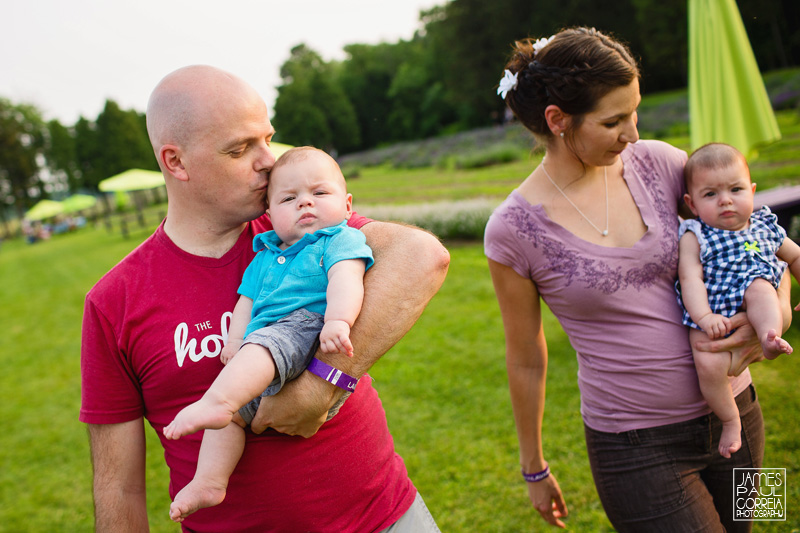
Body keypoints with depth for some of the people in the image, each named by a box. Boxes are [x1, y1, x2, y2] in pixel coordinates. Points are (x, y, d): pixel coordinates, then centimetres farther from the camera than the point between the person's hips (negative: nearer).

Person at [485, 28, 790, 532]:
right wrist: (534, 469, 8)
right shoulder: (513, 230, -14)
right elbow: (526, 361, -3)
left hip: (733, 410, 5)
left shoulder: (656, 162, -5)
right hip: (636, 448, -4)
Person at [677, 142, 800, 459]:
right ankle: (730, 420, -3)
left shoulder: (764, 227, 11)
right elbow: (690, 279, -13)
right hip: (710, 318, -2)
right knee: (709, 365, -23)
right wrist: (704, 317, -28)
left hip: (751, 311, 2)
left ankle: (770, 337, -41)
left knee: (760, 287, -28)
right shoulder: (695, 236, -2)